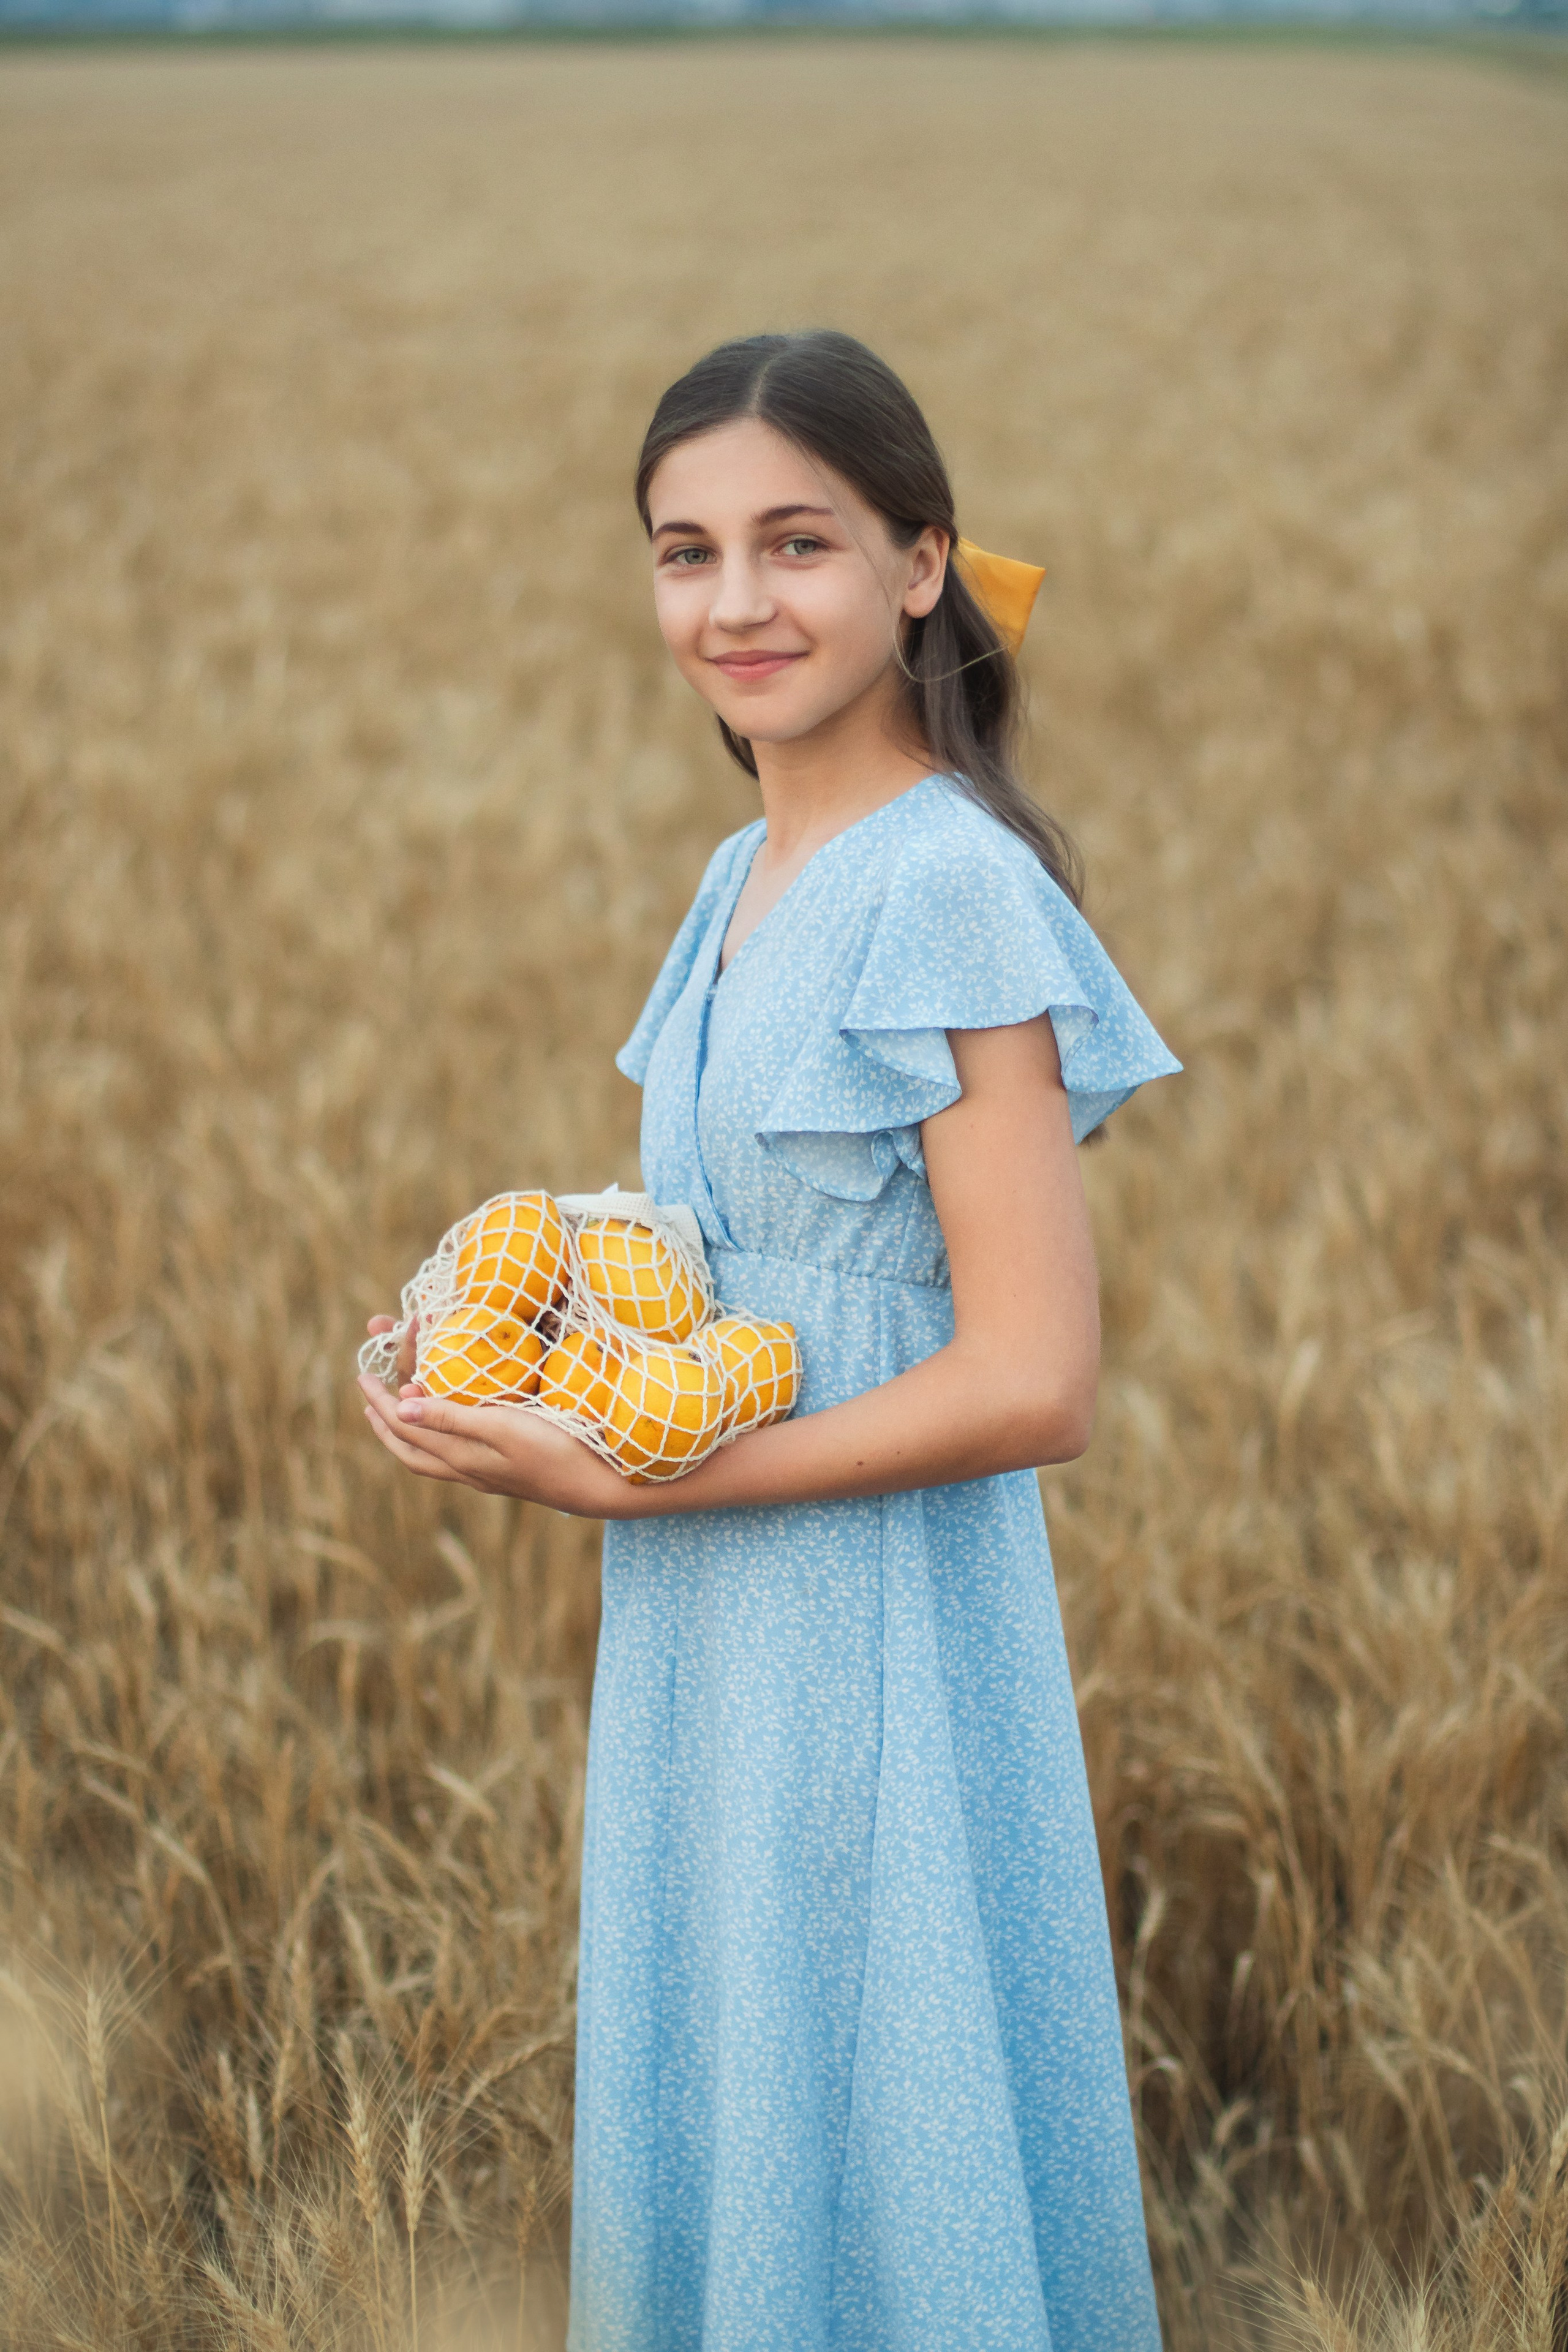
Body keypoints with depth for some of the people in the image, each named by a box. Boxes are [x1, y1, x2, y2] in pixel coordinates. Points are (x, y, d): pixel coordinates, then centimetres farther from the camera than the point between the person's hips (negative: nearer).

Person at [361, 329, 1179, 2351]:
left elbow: (1029, 1385, -22)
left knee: (872, 2181, 7)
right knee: (708, 2133, 20)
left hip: (880, 1634, -8)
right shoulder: (744, 879, 8)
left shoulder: (949, 891, -18)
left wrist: (616, 1480, -20)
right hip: (706, 1630, 8)